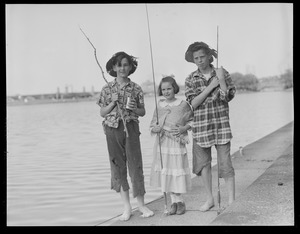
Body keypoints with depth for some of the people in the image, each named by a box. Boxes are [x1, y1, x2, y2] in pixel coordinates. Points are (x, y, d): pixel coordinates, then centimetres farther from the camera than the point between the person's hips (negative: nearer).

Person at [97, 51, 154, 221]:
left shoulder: (136, 88, 3)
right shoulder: (107, 89, 4)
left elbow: (143, 112, 8)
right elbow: (102, 113, 6)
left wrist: (134, 108, -12)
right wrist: (113, 102, -9)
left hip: (131, 128, -1)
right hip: (113, 129, 1)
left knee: (136, 164, -4)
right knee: (118, 166, 4)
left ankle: (141, 204, 9)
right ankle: (127, 207, 13)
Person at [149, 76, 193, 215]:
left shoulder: (183, 105, -3)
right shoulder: (159, 106, 6)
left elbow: (192, 120, 4)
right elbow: (153, 124, 12)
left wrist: (183, 128, -12)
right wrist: (155, 128, -9)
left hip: (177, 143, -3)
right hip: (162, 143, 4)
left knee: (177, 171, -1)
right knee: (165, 173, 5)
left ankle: (179, 201, 13)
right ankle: (175, 201, 17)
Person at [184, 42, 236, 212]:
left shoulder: (222, 73, 1)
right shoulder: (191, 79, 4)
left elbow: (228, 97, -7)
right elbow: (193, 103, -8)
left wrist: (221, 80, -18)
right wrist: (210, 87, -13)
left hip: (221, 124, -2)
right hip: (201, 126, 2)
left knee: (225, 162, -5)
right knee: (203, 164, 9)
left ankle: (232, 200, 2)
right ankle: (210, 199, 23)